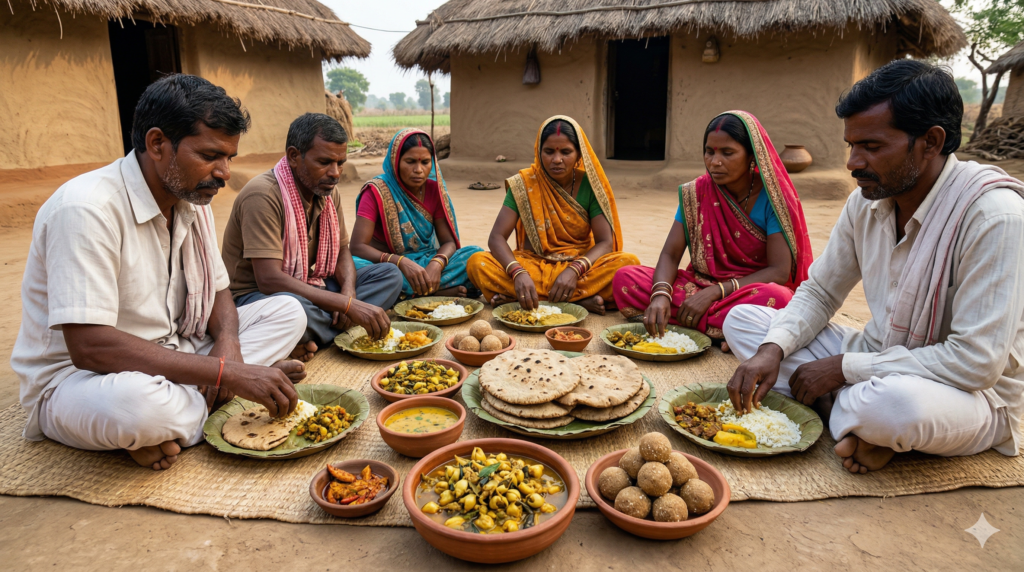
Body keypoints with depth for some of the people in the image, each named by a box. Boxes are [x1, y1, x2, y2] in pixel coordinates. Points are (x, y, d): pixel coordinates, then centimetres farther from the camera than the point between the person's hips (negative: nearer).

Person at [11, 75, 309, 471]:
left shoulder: (193, 199, 2)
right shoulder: (87, 208, -23)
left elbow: (216, 291, 9)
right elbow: (88, 346, -30)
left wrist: (228, 345, -15)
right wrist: (226, 373, -33)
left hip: (168, 360, 9)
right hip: (76, 377, -8)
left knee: (287, 313, -2)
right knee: (133, 402, -42)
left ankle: (164, 425, -13)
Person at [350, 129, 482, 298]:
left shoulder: (434, 189, 1)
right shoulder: (376, 191, -10)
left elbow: (448, 241, -2)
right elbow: (357, 246, -19)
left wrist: (437, 264, -27)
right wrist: (401, 262, -35)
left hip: (426, 265, 2)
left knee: (476, 255, -19)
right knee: (353, 265, -36)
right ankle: (442, 291, -29)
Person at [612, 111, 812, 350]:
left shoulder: (772, 196, -10)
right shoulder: (695, 193, -1)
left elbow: (779, 272, -16)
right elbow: (670, 255, -5)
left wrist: (715, 292, -25)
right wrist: (661, 294, -27)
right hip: (700, 284, 4)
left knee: (776, 298, -39)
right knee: (625, 278, -18)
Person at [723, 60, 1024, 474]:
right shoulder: (867, 200, -4)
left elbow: (975, 362, -27)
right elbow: (818, 294, 4)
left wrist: (844, 367, -22)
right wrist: (773, 349, -16)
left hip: (973, 394, -6)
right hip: (877, 366, 7)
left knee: (895, 401, -43)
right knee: (741, 319, -3)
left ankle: (846, 412, -7)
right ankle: (859, 419, -13)